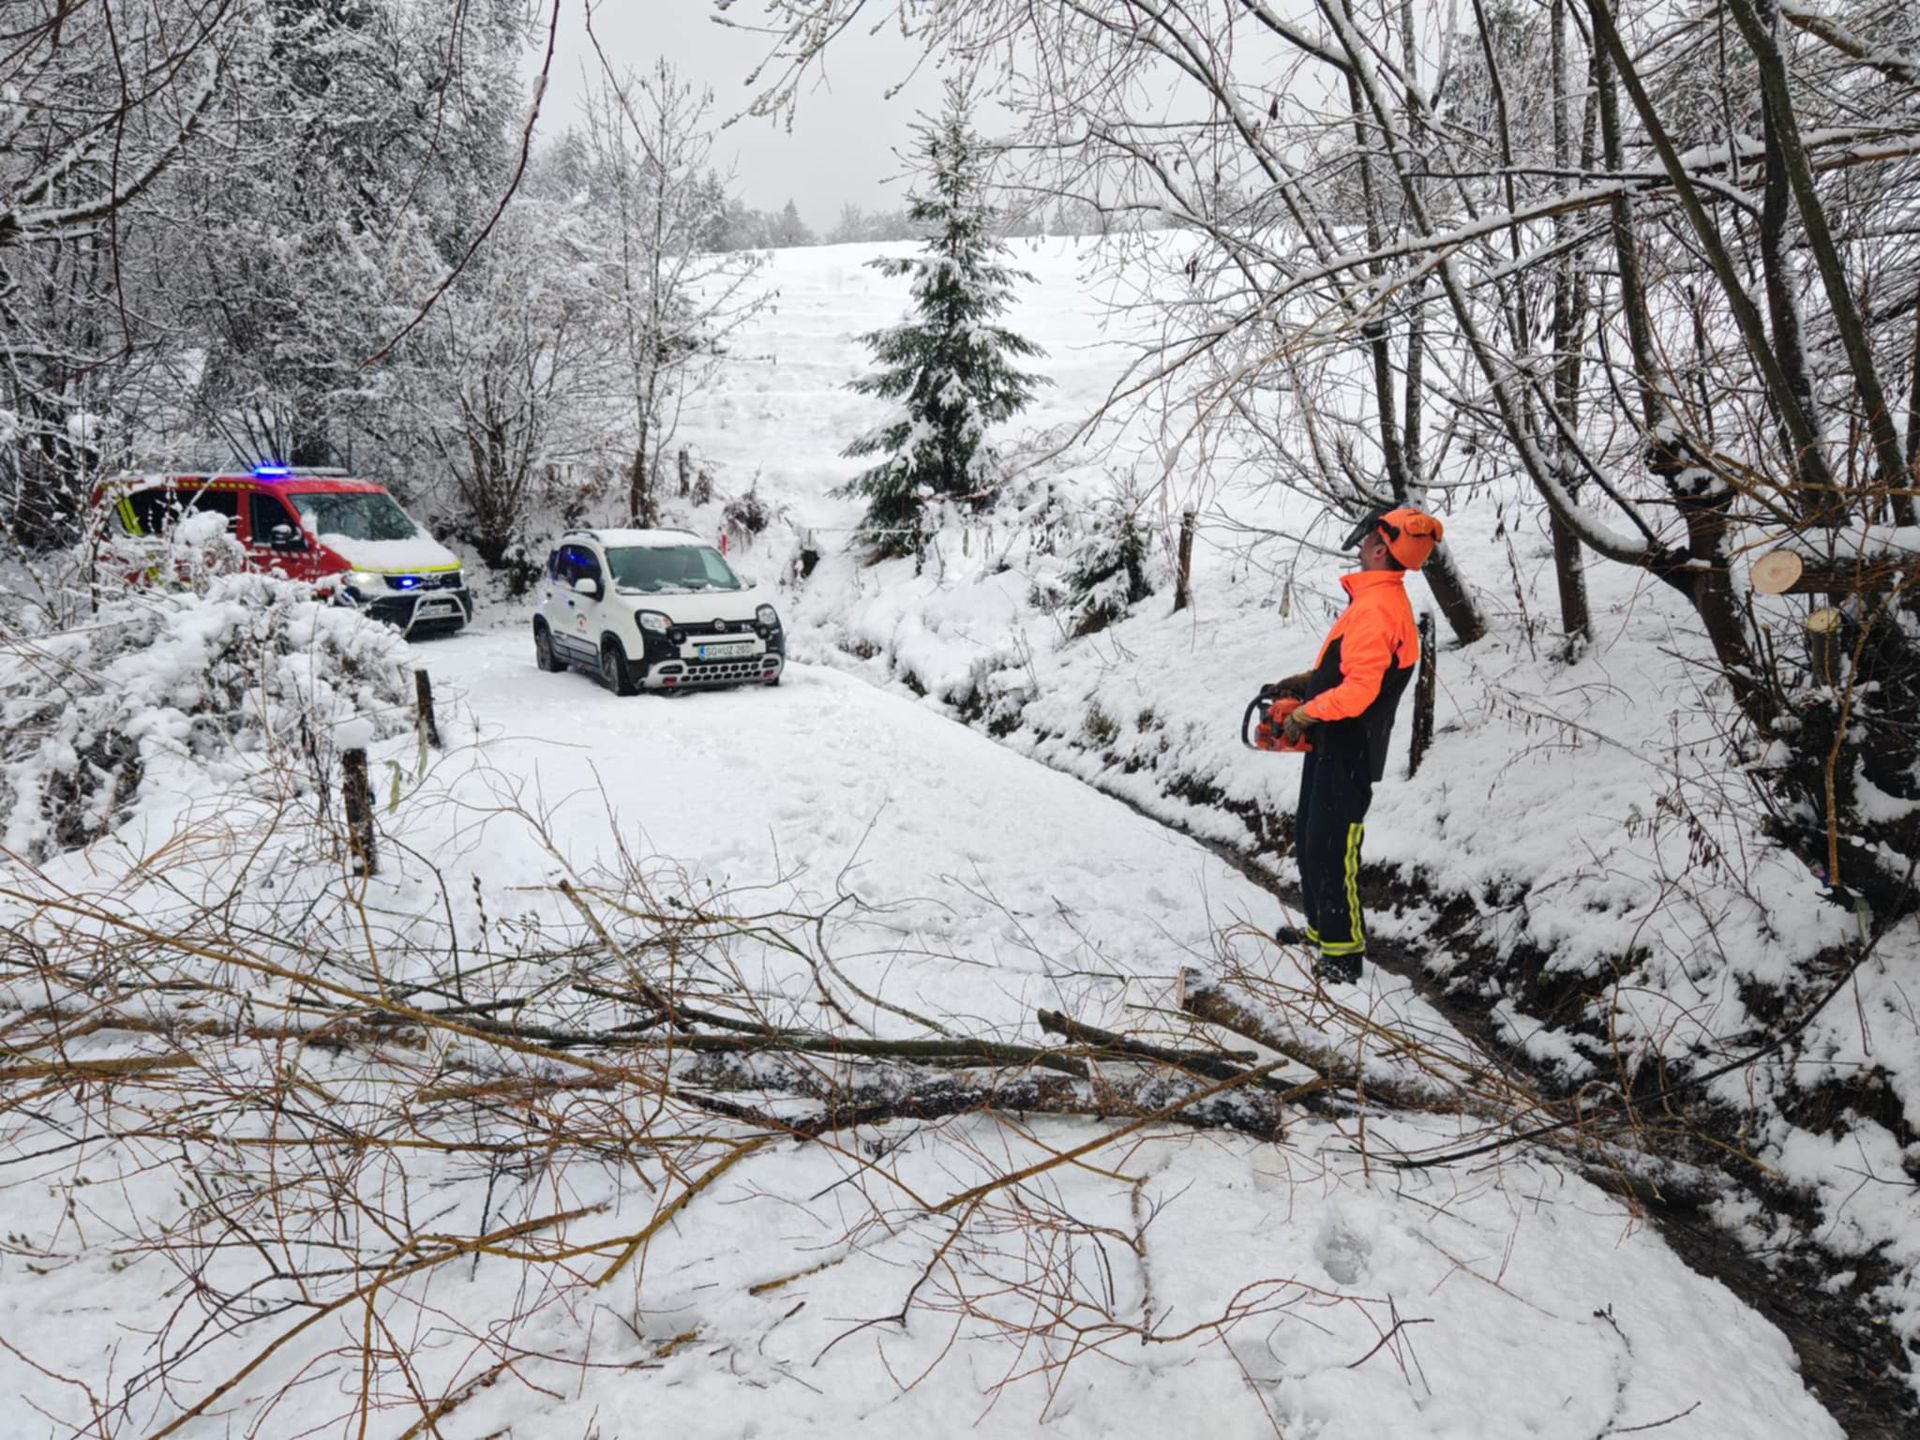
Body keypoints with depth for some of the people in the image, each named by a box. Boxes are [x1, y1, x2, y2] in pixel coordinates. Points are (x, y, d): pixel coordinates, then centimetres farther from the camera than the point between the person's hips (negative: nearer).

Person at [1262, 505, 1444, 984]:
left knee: (1331, 850, -4)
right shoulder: (1378, 598, 10)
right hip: (1330, 746, 11)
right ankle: (1320, 927, 33)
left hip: (1347, 755, -11)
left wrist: (1303, 714, -17)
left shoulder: (1377, 609, -23)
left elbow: (1359, 689, -28)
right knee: (1307, 839, 19)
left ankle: (1344, 952, 6)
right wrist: (1304, 681, 10)